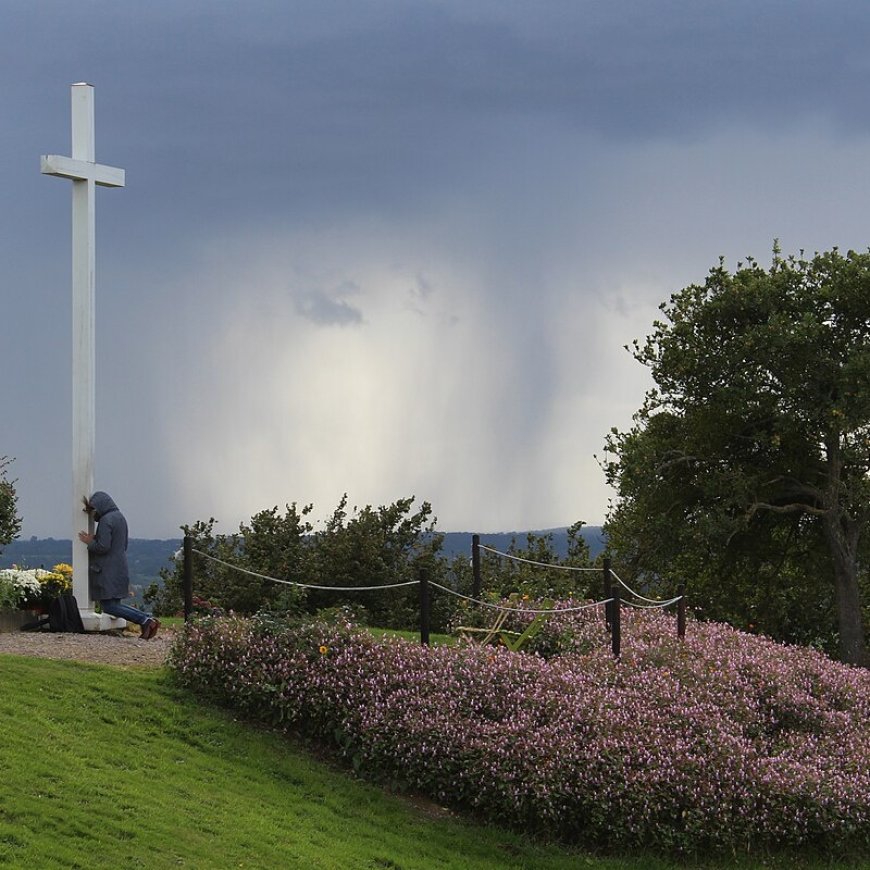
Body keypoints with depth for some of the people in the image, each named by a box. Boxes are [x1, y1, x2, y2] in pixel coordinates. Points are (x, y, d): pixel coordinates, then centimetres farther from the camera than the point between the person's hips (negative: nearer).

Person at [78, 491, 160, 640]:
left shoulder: (106, 521, -16)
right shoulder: (120, 517, 14)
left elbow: (103, 546, -22)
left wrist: (90, 542, -3)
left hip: (108, 571, -9)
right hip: (120, 568, 9)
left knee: (109, 607, -7)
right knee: (114, 604, 14)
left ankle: (145, 621, -17)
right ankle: (147, 620, 1)